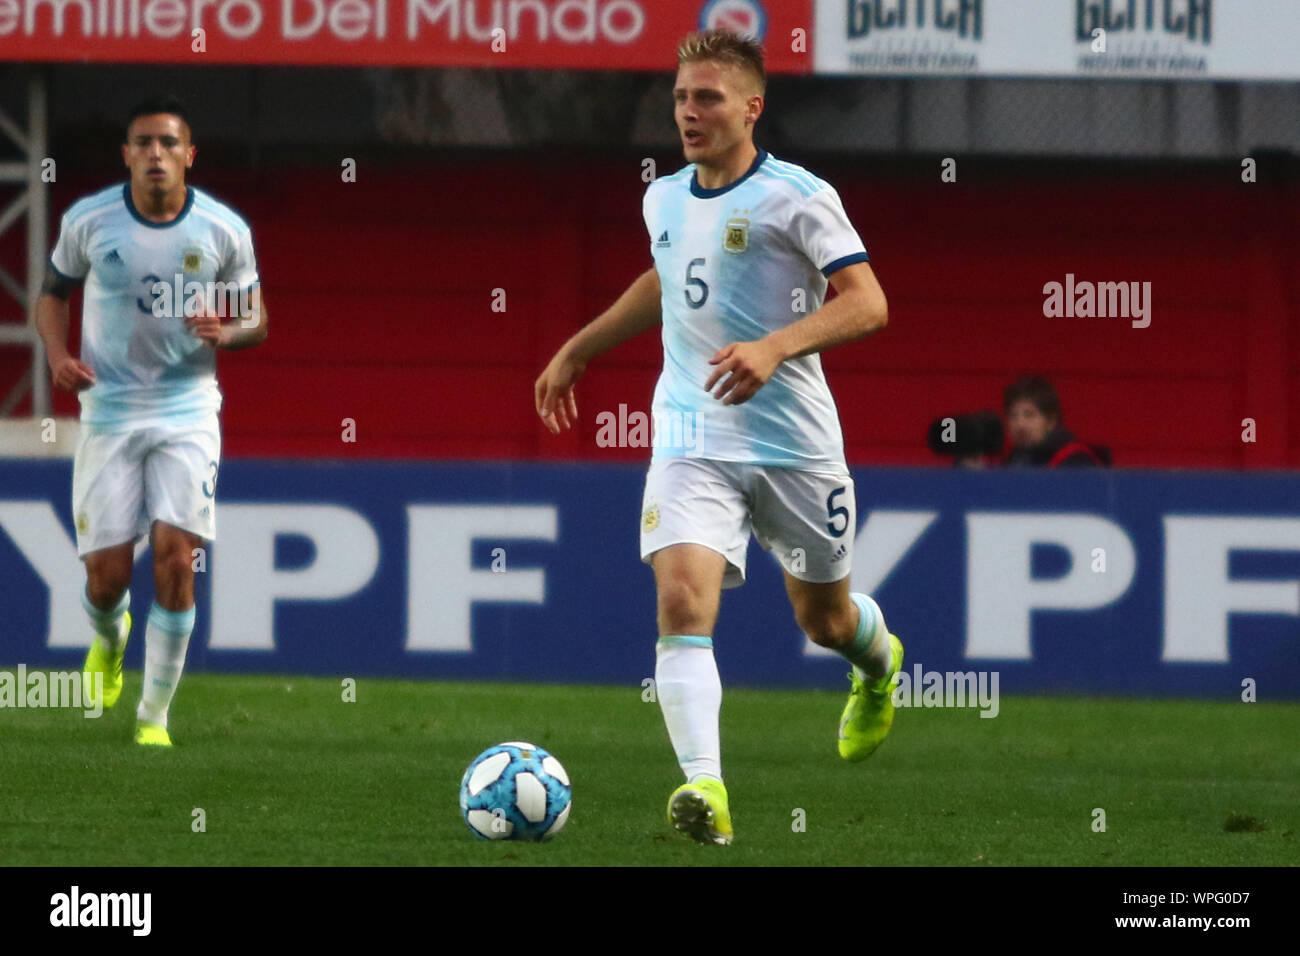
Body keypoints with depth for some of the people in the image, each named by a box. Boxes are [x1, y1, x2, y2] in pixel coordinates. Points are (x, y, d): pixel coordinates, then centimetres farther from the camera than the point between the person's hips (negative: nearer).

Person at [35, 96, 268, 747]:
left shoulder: (224, 229, -4)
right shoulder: (88, 221, -4)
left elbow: (256, 320, 8)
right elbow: (54, 291, 12)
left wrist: (226, 332, -16)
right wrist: (58, 355, -7)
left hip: (187, 407, 0)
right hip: (109, 411, 1)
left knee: (175, 554, -15)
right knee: (107, 573, -3)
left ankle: (154, 715, -2)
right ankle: (110, 640, 37)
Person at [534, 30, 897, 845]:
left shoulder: (797, 197, -11)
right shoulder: (665, 199, 9)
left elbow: (866, 302, -18)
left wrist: (774, 348, -32)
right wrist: (579, 350, 30)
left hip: (794, 442, -3)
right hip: (692, 440, 3)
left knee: (824, 618, 15)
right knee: (682, 600, -21)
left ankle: (879, 664, 53)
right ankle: (705, 787, -31)